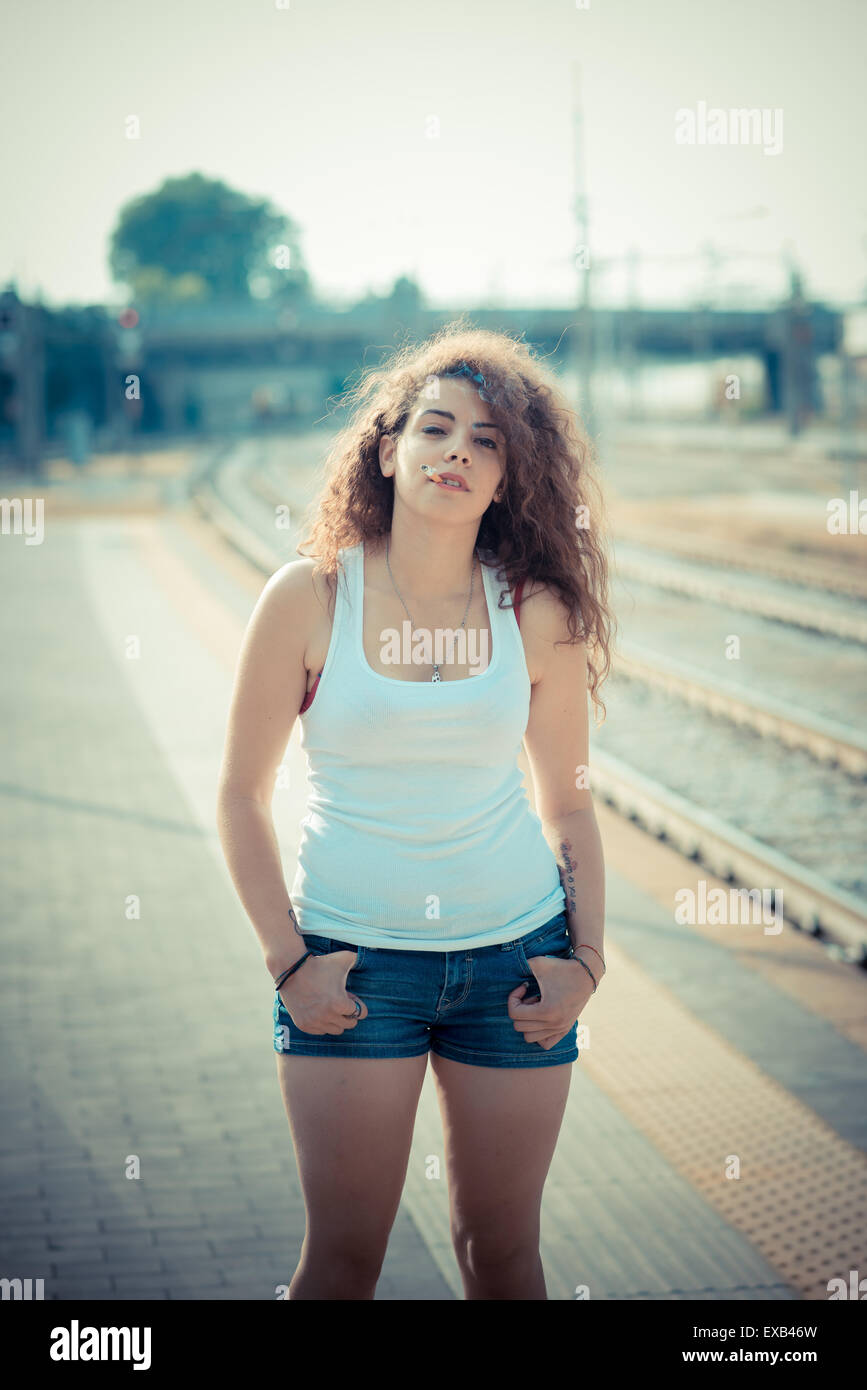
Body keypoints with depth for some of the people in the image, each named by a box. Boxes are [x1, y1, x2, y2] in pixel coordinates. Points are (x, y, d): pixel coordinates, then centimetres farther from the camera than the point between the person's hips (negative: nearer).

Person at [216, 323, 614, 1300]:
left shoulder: (538, 615, -1)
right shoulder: (309, 597, -7)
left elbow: (566, 801, 9)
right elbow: (241, 793, 0)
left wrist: (586, 956, 2)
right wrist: (287, 959, -6)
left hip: (513, 958, 2)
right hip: (351, 959, -2)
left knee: (502, 1249, 10)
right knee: (343, 1256, 2)